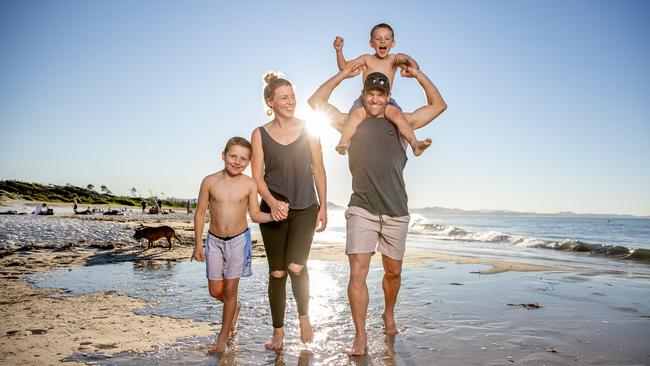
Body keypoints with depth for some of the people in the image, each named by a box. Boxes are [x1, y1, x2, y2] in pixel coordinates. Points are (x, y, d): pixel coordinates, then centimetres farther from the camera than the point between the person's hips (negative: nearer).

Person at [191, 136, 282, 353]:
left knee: (230, 289, 2)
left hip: (239, 240, -2)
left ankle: (223, 338, 18)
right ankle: (234, 308, 42)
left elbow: (255, 215, -2)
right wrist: (198, 244, -1)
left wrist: (273, 216, -22)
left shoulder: (249, 184, -9)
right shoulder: (210, 181, -7)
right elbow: (200, 213, 0)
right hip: (214, 240, 2)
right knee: (215, 291, 8)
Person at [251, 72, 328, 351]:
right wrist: (272, 202, -20)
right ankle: (278, 331, 19)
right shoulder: (260, 134, 1)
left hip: (305, 208, 0)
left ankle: (304, 317, 15)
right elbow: (257, 176, -3)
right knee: (277, 272, 4)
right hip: (273, 210, 1)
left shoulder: (307, 129, 3)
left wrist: (323, 206, 2)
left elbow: (318, 170, 5)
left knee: (296, 266, -13)